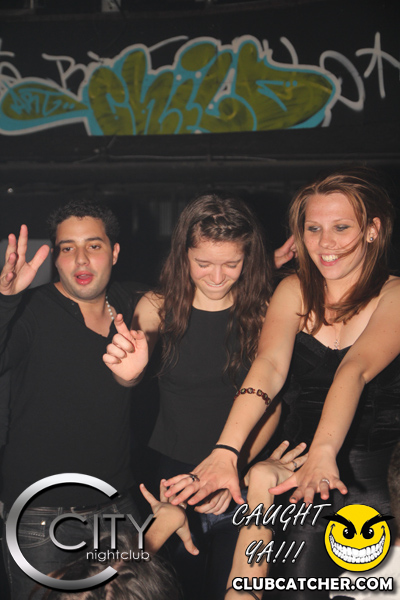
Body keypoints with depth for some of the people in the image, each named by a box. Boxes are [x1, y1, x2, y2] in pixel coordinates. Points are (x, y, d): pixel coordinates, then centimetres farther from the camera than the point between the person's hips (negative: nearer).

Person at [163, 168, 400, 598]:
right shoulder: (295, 291, 0)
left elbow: (355, 369, -28)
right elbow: (268, 367, -17)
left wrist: (324, 453, -44)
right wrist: (225, 451, -34)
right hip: (299, 461, 2)